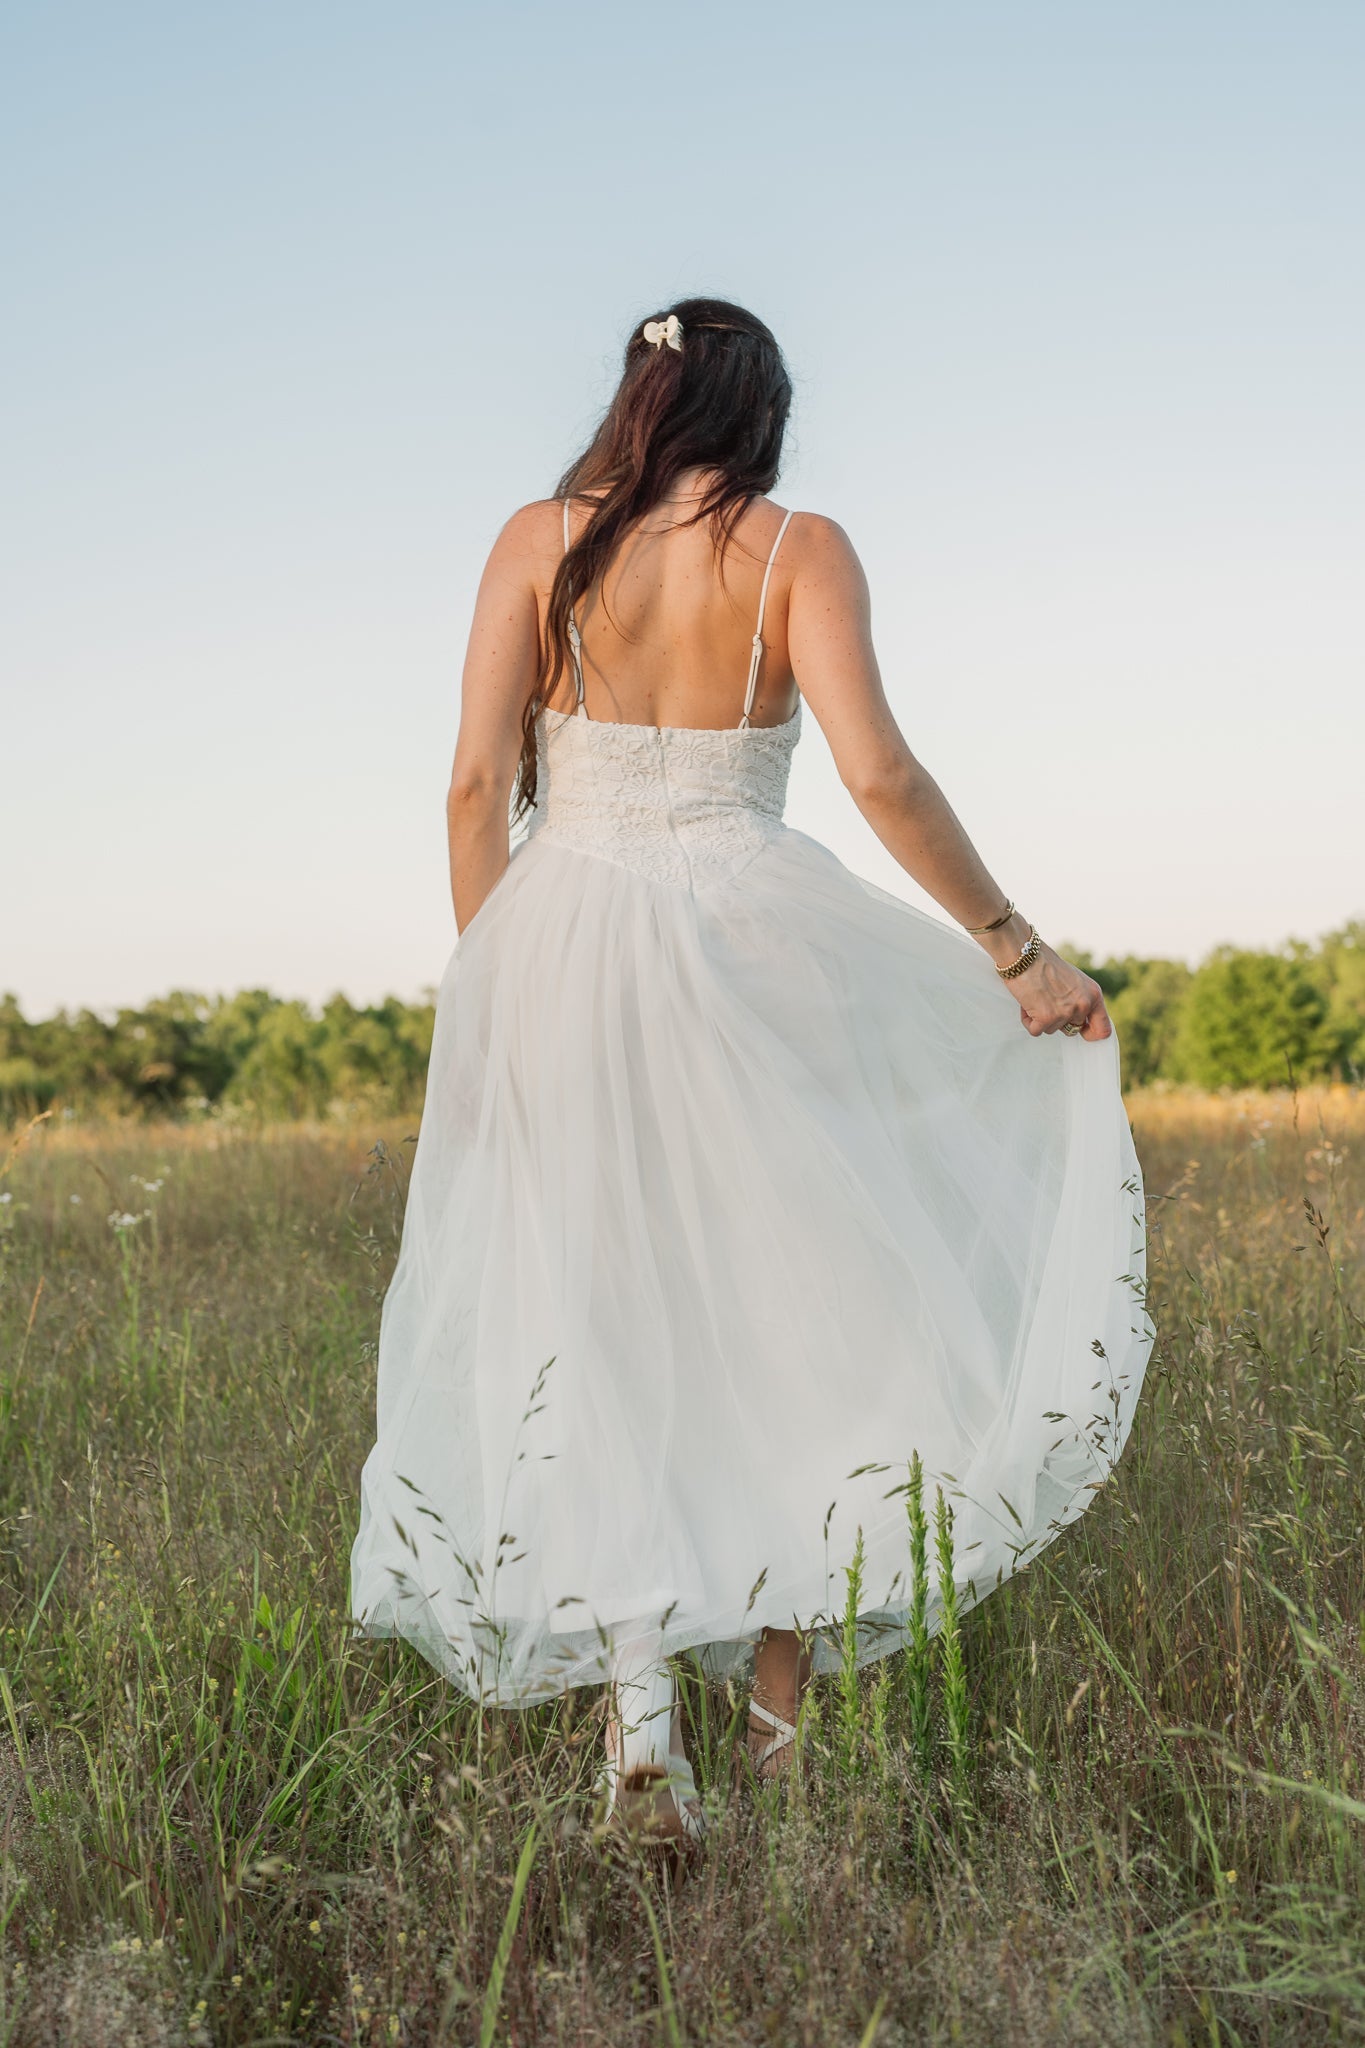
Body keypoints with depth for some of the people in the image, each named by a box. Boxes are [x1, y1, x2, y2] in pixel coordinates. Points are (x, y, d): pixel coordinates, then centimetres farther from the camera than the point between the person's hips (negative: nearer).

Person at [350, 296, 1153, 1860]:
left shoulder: (539, 540, 5)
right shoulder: (800, 549, 0)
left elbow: (478, 779, -1)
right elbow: (879, 774, -11)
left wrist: (484, 996, 7)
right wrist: (1018, 952, -3)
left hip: (565, 944, 1)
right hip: (750, 945, -1)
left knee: (595, 1327, 7)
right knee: (795, 1297, 15)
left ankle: (639, 1706, -3)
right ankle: (786, 1689, 16)